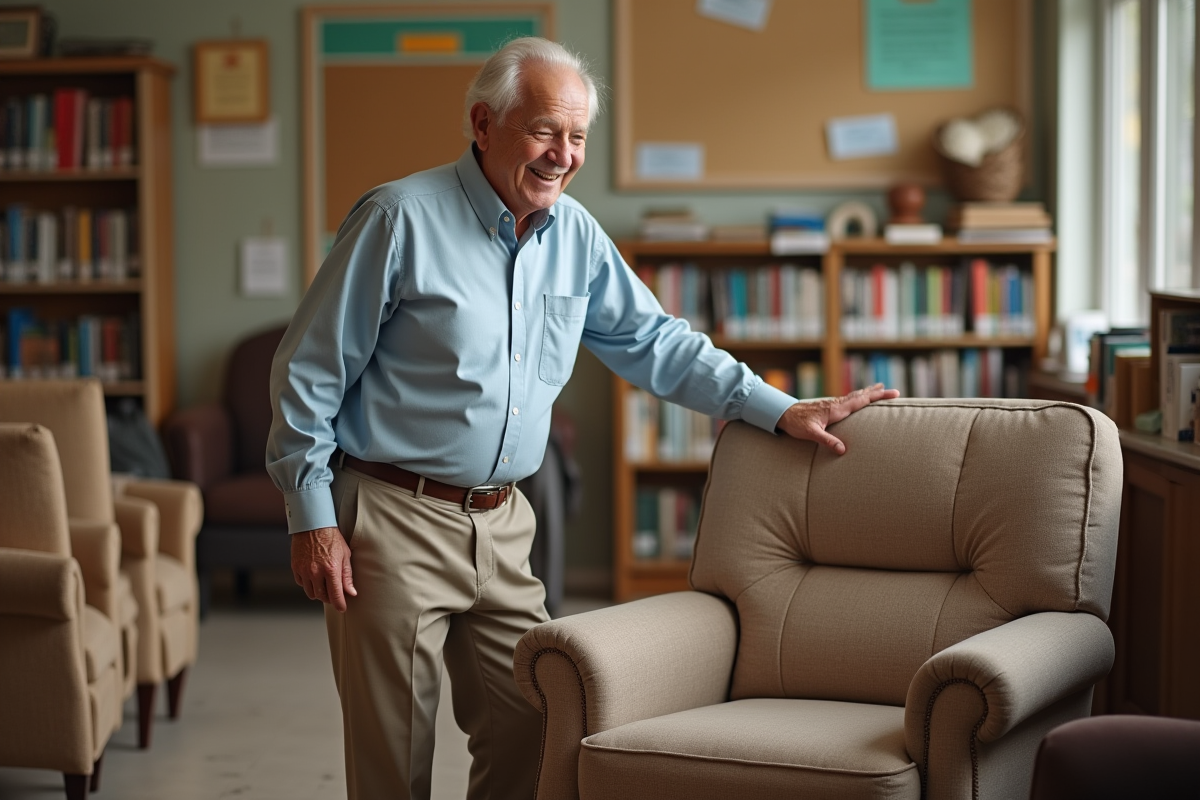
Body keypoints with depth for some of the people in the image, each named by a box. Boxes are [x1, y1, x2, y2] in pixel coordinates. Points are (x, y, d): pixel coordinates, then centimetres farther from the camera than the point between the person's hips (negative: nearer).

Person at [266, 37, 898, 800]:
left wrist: (782, 411, 8)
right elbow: (308, 373, -8)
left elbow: (653, 341, 16)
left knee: (528, 733, 6)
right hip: (394, 522, -6)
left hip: (501, 527, 6)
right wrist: (313, 519, -11)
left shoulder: (576, 235, 7)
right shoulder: (401, 220, -11)